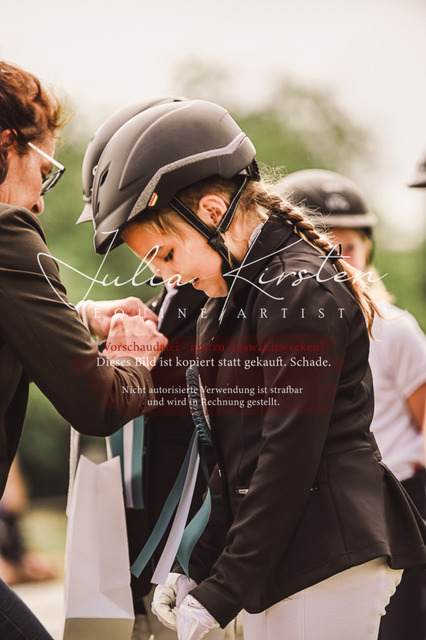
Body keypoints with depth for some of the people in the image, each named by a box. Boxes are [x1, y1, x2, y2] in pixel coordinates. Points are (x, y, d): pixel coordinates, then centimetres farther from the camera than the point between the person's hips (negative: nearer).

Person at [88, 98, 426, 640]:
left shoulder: (301, 294, -14)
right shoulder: (237, 294, 16)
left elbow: (290, 459, -17)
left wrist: (221, 594, -14)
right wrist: (198, 569, 13)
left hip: (330, 559, -9)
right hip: (282, 563, 9)